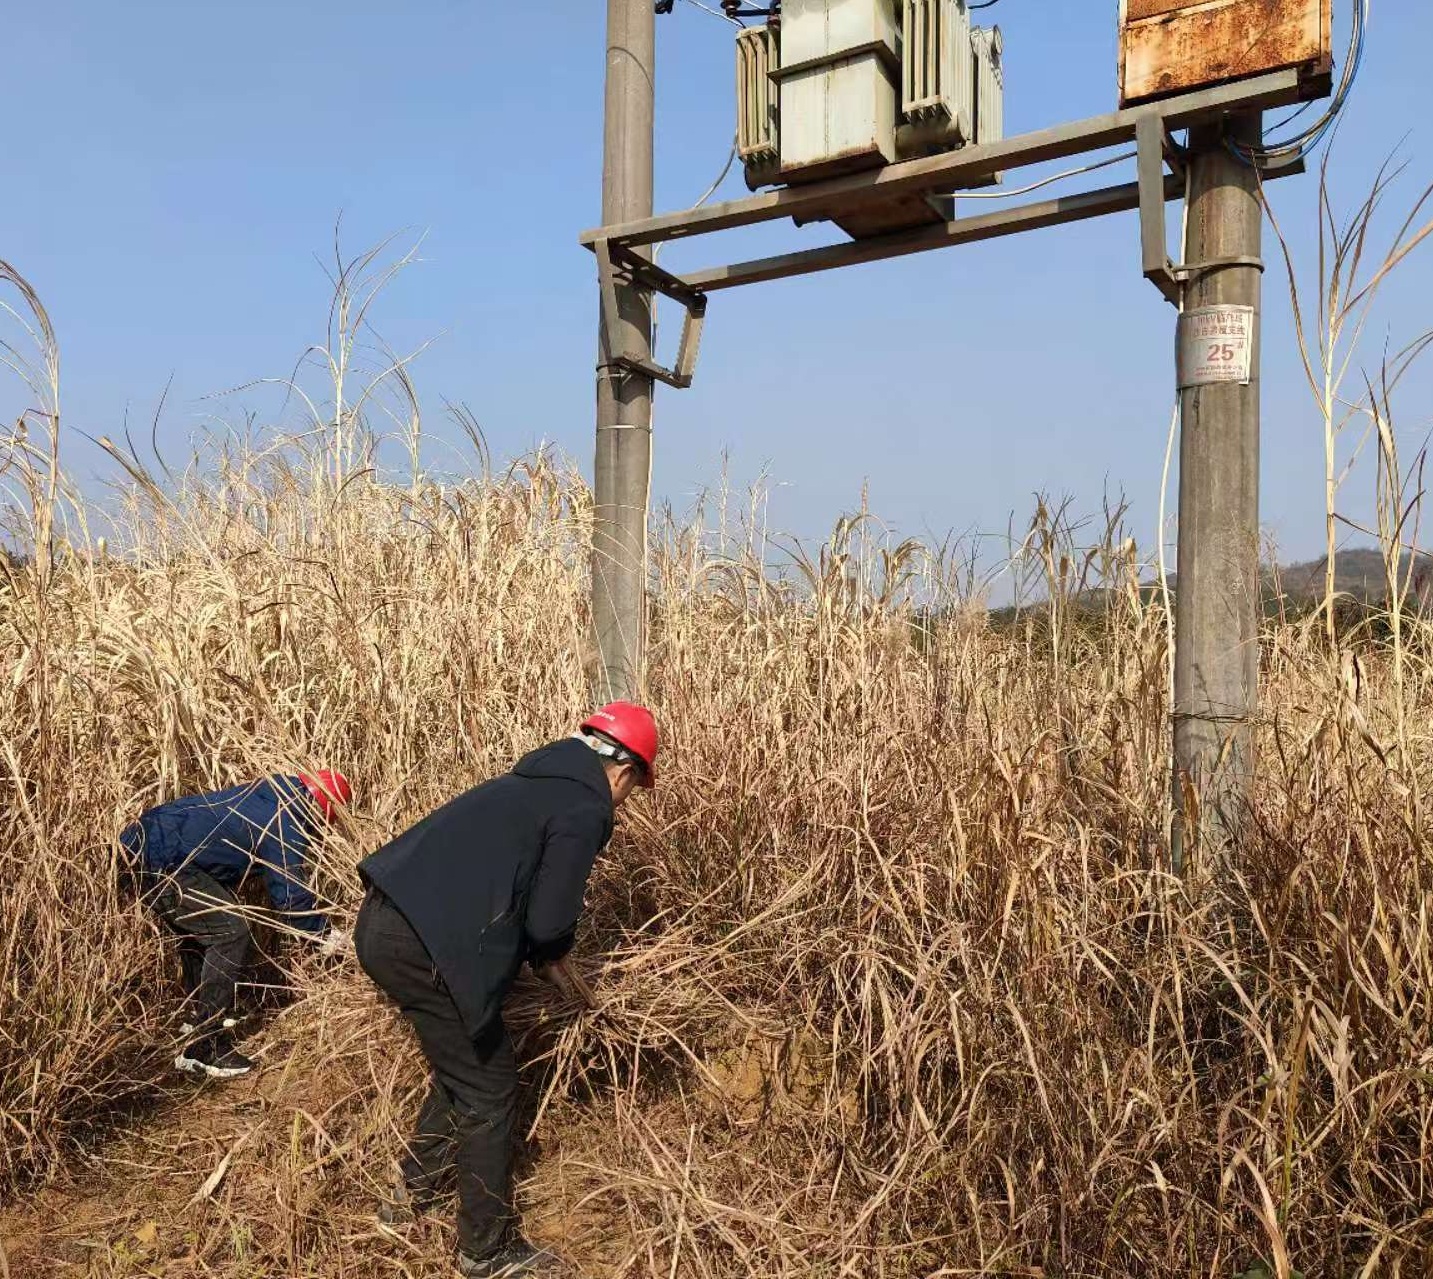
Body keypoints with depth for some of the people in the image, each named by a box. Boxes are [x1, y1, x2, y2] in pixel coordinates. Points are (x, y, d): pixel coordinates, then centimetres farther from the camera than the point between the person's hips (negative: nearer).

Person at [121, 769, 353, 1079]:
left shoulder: (271, 790, 15)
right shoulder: (285, 826, -13)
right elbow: (291, 897, -10)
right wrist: (325, 933, 6)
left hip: (140, 840, 11)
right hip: (160, 864, -11)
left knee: (198, 928, 26)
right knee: (231, 933, -10)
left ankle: (197, 1016, 40)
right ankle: (202, 1048, -6)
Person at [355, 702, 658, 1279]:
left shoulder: (537, 782, 20)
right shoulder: (586, 810, -8)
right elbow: (548, 922, -11)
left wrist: (541, 955, 20)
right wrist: (549, 958, 11)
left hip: (384, 921, 9)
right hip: (422, 944, -9)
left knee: (462, 1064, 27)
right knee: (488, 1090, 7)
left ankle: (412, 1193, 42)